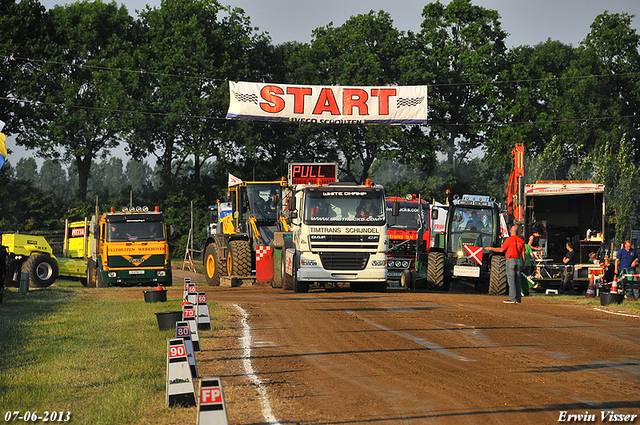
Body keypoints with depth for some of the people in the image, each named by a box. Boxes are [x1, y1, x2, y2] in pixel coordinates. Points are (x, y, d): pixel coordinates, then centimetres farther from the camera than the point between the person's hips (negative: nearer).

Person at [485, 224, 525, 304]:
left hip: (510, 260, -6)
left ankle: (512, 298, -13)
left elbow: (501, 249, -6)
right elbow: (523, 253, 10)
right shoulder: (521, 240, 10)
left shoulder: (509, 239, -7)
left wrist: (491, 249, 5)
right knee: (517, 280, 7)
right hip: (518, 261, 6)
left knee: (511, 280, -7)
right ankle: (518, 299, 6)